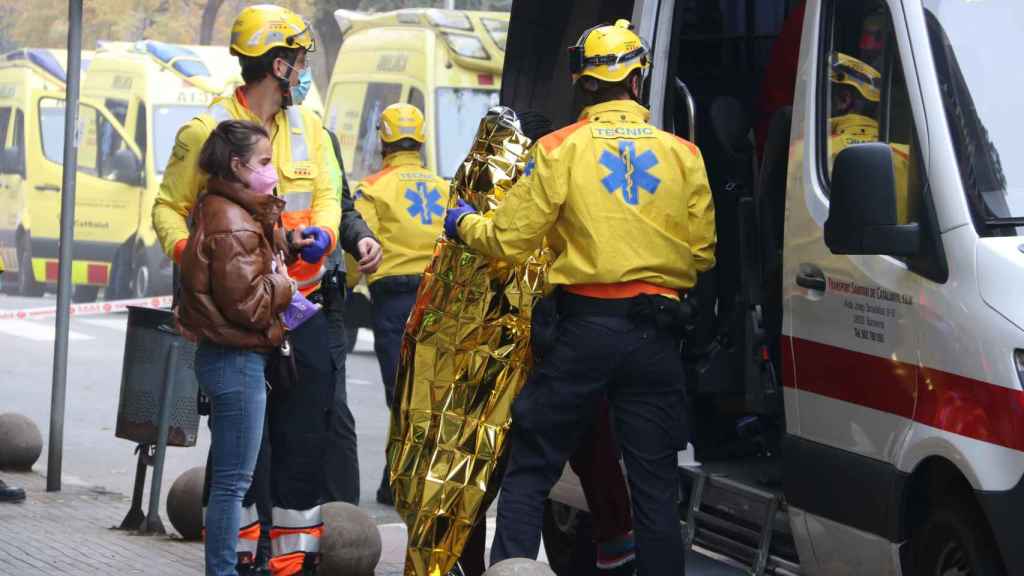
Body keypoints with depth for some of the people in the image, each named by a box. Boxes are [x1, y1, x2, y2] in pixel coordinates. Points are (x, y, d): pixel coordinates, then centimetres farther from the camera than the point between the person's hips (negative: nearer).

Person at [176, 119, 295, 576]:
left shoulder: (222, 211, 14)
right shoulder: (233, 224, -18)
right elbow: (245, 302, -21)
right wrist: (284, 286, -6)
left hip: (230, 359, 11)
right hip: (236, 361, -11)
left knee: (229, 475, 16)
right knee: (234, 478, -5)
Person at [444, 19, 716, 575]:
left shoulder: (561, 149, -2)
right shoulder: (682, 155, 4)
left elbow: (508, 240, -2)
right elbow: (703, 253, 7)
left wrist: (465, 224, 19)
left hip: (583, 328, -2)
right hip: (656, 335, 2)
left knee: (529, 472, 7)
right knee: (655, 485, 7)